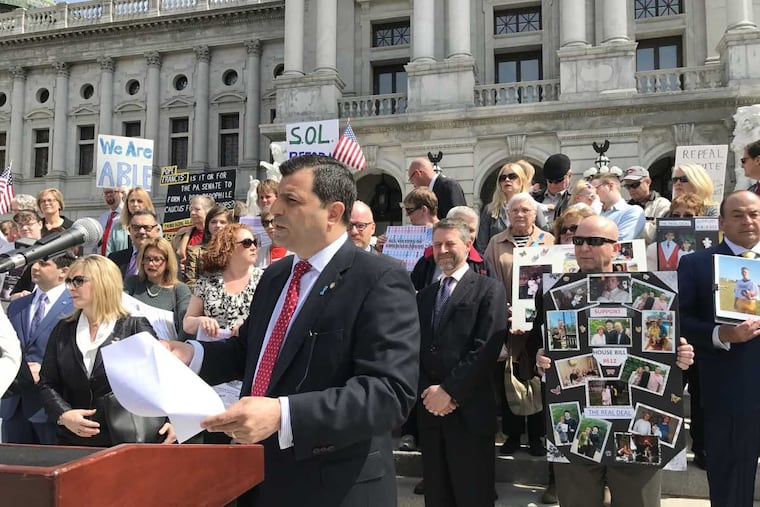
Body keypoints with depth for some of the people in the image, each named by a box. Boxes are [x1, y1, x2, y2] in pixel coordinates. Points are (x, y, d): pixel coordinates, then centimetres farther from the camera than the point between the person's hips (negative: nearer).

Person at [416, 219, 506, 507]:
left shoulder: (489, 290, -2)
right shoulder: (424, 295, 17)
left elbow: (486, 349, -12)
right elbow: (416, 350, 10)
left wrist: (448, 391, -15)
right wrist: (428, 392, -6)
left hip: (469, 411, -5)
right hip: (429, 409, 5)